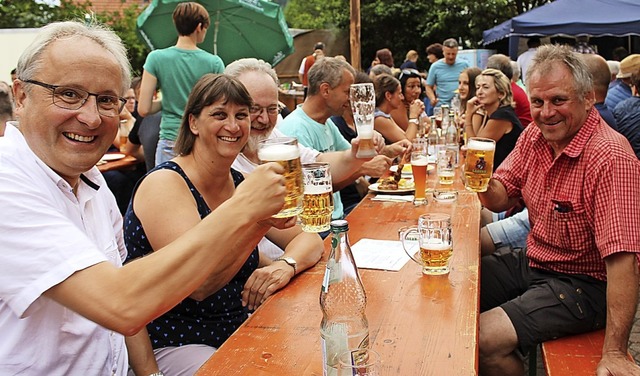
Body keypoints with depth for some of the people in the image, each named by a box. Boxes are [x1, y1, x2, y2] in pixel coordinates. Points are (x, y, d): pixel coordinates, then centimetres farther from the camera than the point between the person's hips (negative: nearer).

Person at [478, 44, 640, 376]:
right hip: (532, 260, 7)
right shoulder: (534, 136, -1)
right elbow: (501, 198, 5)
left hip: (582, 285, -7)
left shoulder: (611, 158, -26)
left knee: (484, 340, -22)